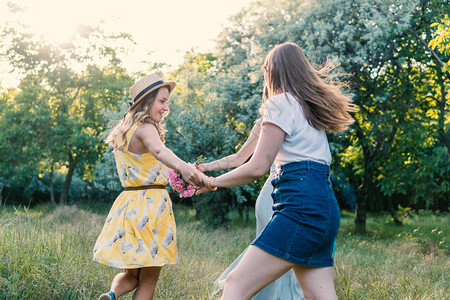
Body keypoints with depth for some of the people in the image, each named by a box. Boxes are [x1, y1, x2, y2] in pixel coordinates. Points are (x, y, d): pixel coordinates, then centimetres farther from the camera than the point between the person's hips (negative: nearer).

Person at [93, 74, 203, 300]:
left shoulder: (124, 130, 15)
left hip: (126, 205, 8)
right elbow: (158, 151, -38)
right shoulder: (146, 129, -14)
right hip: (150, 204, -8)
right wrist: (182, 166, -56)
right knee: (148, 281, 5)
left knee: (132, 274, 19)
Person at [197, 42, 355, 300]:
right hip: (325, 208, 9)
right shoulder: (310, 106, 24)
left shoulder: (282, 103, -2)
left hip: (301, 205, -9)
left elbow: (258, 167, -8)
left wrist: (213, 182, 6)